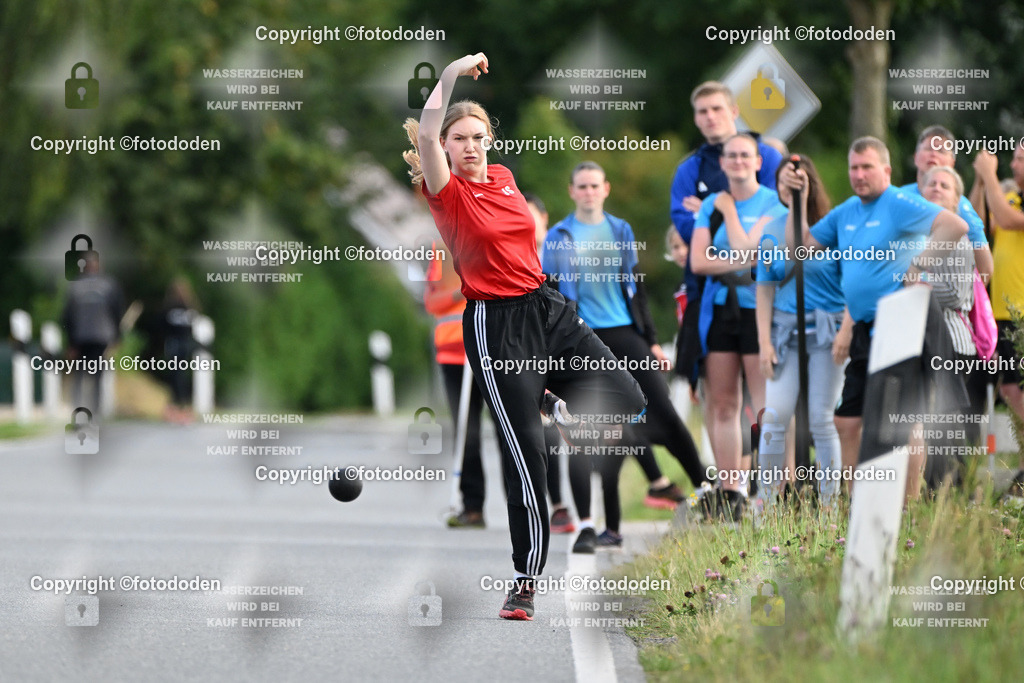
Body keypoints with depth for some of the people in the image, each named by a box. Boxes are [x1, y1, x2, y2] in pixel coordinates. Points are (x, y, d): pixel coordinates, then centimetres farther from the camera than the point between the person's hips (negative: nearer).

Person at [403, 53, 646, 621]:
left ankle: (565, 410, 34)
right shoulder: (446, 191, -7)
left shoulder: (503, 178, 10)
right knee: (526, 456, -9)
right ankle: (525, 583, 1)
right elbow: (426, 134, -25)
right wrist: (452, 74, -25)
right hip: (496, 325, -6)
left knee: (628, 400, 0)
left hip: (548, 310, 6)